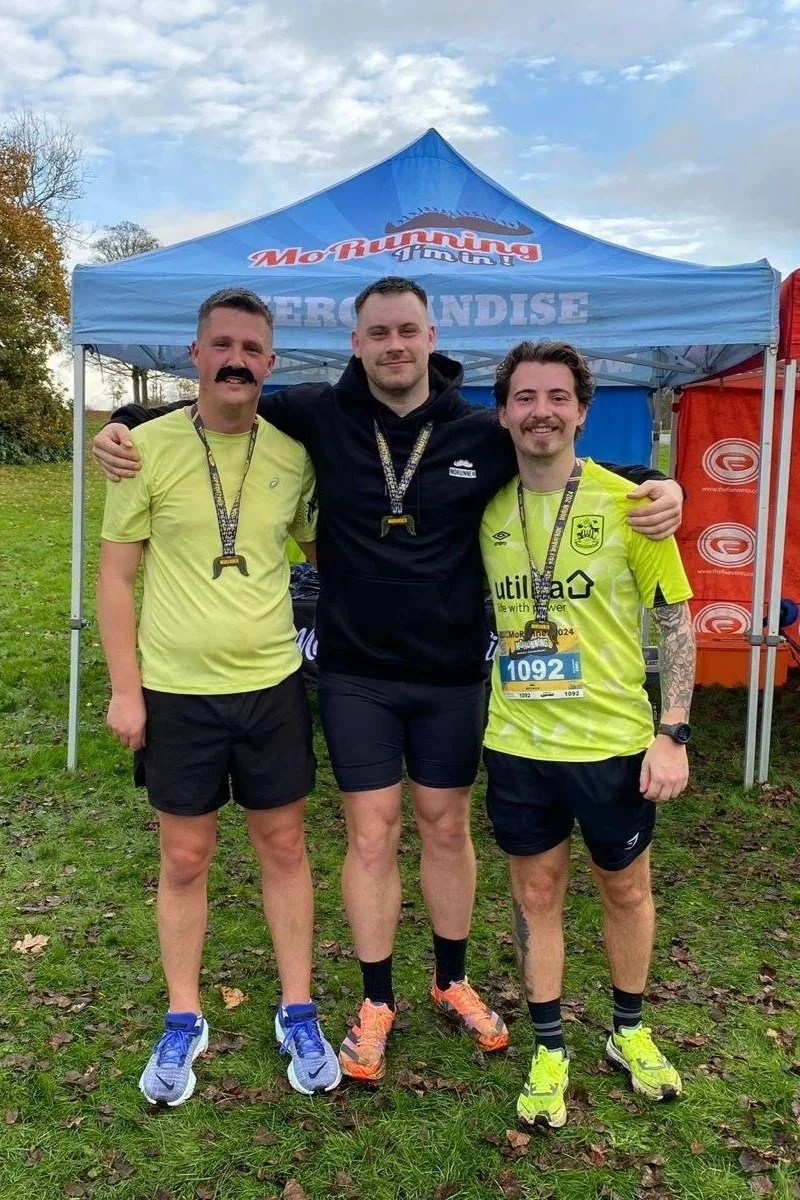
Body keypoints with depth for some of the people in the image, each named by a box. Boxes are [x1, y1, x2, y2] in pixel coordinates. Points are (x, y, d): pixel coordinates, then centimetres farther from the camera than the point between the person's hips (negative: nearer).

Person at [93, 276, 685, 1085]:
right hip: (356, 674, -1)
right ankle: (377, 1001, 28)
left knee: (446, 826, 15)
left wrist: (658, 485, -12)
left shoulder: (483, 433, -5)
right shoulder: (319, 414, -6)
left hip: (453, 674, 1)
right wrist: (125, 425, -9)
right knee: (371, 835, 7)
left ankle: (452, 982, 38)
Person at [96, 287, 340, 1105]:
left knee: (283, 847, 12)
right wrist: (125, 689, -7)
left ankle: (297, 1014, 29)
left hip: (273, 685, 2)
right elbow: (115, 576, -4)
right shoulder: (148, 446, -7)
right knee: (184, 858, 11)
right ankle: (183, 1022, 30)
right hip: (177, 691, -1)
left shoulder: (294, 452, -1)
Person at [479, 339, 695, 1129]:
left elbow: (677, 621, -5)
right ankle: (549, 1050, 33)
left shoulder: (627, 504, -9)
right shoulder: (486, 509, -1)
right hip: (517, 744, 2)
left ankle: (629, 1031, 41)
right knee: (536, 894, 14)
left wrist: (673, 734, -11)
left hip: (613, 741, -1)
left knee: (625, 890, 17)